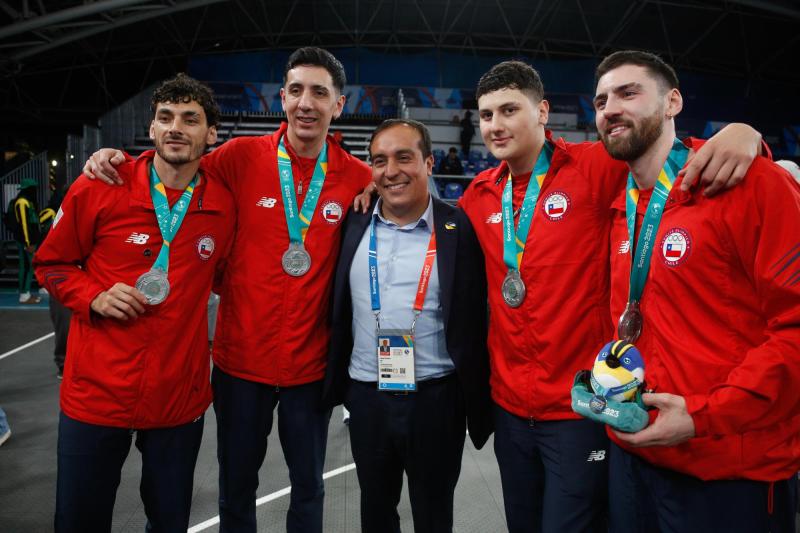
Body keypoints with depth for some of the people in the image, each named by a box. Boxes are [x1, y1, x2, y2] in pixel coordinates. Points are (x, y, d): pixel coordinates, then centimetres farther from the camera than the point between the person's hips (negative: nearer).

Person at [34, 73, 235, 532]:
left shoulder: (225, 205, -1)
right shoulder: (99, 188, -7)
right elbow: (51, 262, 5)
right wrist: (94, 297, -13)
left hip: (180, 396, 2)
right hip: (96, 391, -1)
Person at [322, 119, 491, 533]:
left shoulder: (460, 229, -8)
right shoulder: (354, 225, 1)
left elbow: (471, 325, -6)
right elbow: (338, 312, 8)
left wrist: (477, 407, -6)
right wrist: (337, 383, 6)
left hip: (436, 398, -3)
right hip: (366, 396, 3)